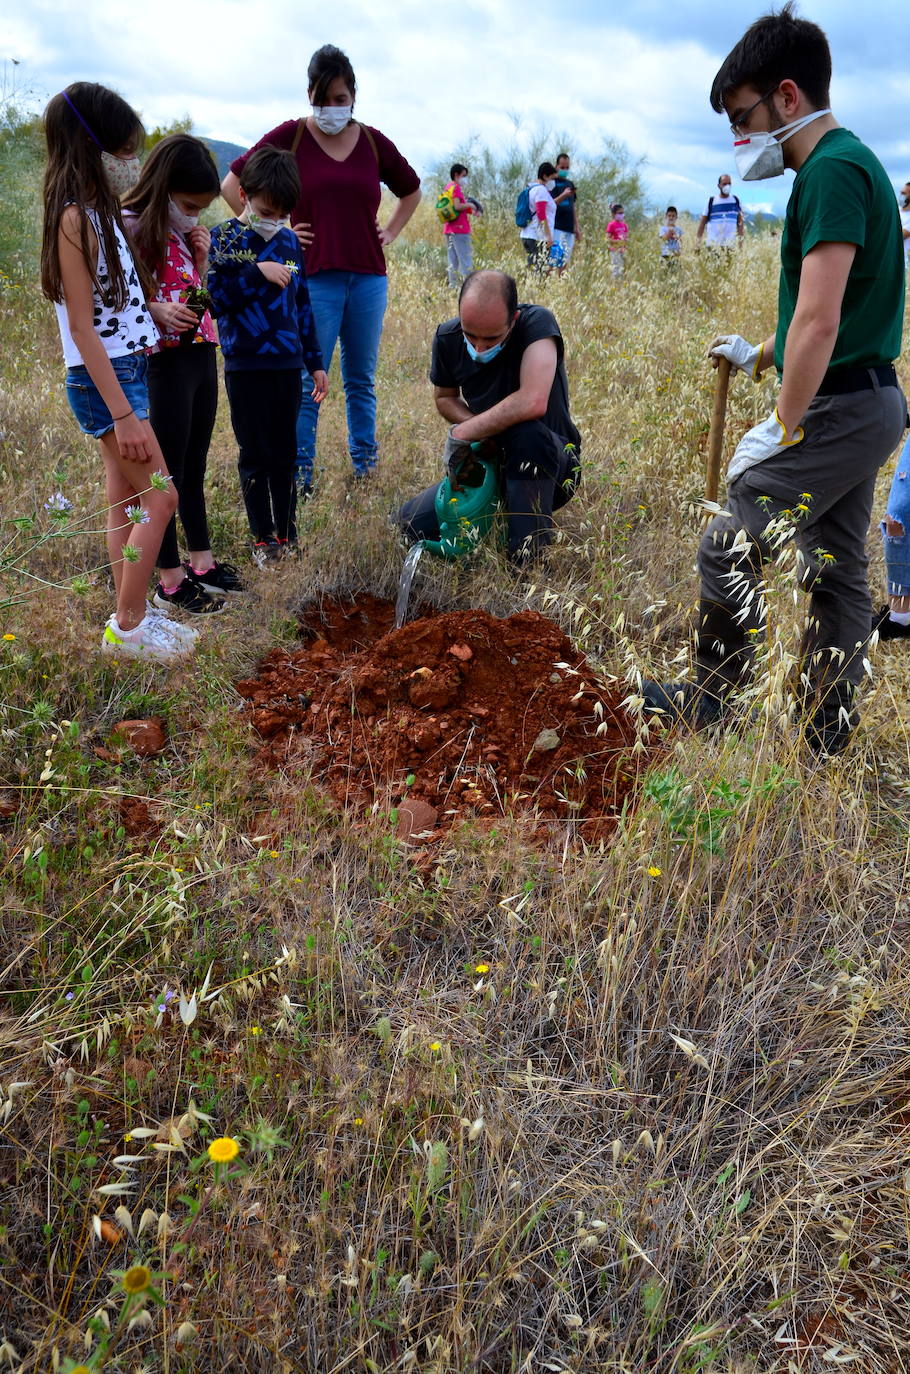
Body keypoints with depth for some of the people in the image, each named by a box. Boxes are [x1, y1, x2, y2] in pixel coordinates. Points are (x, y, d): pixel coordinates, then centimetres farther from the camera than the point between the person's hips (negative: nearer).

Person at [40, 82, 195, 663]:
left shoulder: (101, 213, 12)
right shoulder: (75, 219, -16)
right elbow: (82, 328, -20)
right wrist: (124, 415, -23)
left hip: (126, 371, 9)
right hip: (104, 381, -9)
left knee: (126, 501, 12)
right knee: (161, 496, -7)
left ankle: (134, 616, 21)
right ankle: (127, 626, 3)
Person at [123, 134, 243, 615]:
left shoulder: (184, 232, 12)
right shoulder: (133, 227, -12)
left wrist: (200, 259, 4)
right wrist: (156, 309, -31)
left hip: (202, 355, 8)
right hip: (165, 361, -8)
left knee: (195, 466, 15)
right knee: (169, 471, -1)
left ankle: (201, 560, 27)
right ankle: (170, 580, 7)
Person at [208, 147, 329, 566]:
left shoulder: (289, 240, 10)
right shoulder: (224, 239, -3)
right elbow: (215, 300, -11)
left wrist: (315, 361, 14)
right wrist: (256, 272, -20)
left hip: (288, 364, 4)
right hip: (245, 366, -4)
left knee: (285, 452, 9)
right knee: (255, 454, 3)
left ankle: (286, 532, 20)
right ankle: (262, 538, 13)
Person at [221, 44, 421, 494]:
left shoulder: (374, 143, 10)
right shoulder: (290, 137, 0)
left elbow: (411, 190, 27)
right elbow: (232, 184, 3)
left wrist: (390, 232, 14)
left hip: (369, 277, 4)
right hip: (313, 277, -3)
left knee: (362, 380, 11)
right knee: (306, 386, -3)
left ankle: (366, 467, 21)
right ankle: (299, 480, 4)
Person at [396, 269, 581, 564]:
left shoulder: (536, 323, -23)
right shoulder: (447, 337, -6)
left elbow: (533, 403, -38)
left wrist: (465, 432, -27)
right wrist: (479, 428, -10)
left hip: (550, 467, -5)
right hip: (490, 463, 5)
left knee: (528, 435, -39)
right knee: (412, 523, -10)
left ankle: (529, 555, -24)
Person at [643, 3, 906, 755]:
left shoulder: (830, 170, -16)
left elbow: (818, 320, -24)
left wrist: (783, 426, -18)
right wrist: (758, 356, 31)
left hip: (835, 409, -10)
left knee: (728, 547, -3)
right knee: (836, 571, 12)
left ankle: (712, 702, 11)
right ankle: (827, 735, 22)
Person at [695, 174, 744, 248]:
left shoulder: (736, 200, 10)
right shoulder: (711, 201, 5)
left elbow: (740, 223, 12)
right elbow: (702, 223, 5)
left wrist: (741, 241, 4)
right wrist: (698, 242, -3)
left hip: (730, 245, 1)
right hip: (713, 244, -1)